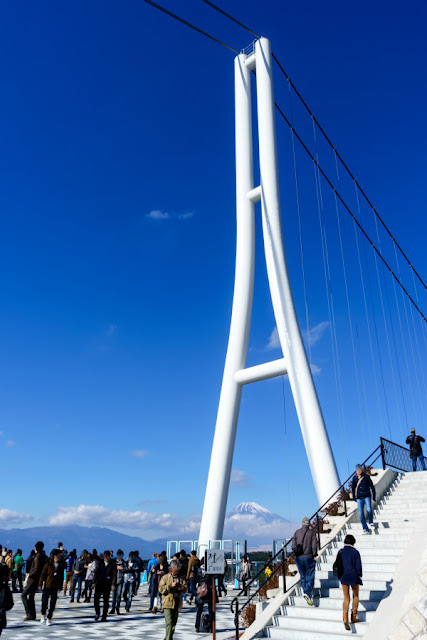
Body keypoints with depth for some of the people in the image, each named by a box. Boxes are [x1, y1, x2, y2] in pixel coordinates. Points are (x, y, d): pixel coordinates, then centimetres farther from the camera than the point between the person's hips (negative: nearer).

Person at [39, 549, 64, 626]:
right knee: (44, 602, -4)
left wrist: (60, 586, 13)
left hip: (55, 587, 3)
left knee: (53, 603, 1)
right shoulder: (48, 564, -5)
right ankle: (43, 615, 24)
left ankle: (49, 618, 15)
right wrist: (40, 584, -4)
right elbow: (43, 574, -2)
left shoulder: (61, 565, 5)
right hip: (47, 586, -3)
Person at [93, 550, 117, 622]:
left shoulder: (113, 563, -3)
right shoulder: (100, 562, 5)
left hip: (107, 585, -2)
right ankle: (97, 612, 20)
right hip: (99, 584, 2)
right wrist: (94, 582, 2)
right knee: (96, 598, -5)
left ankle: (104, 617, 14)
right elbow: (96, 572, 8)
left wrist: (113, 584, -11)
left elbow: (114, 575, -4)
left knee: (106, 601, 2)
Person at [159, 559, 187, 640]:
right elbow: (161, 589, -9)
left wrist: (183, 588, -12)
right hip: (168, 603, -5)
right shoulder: (165, 577, -3)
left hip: (177, 603, 5)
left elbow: (185, 590, 12)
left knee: (174, 622, 13)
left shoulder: (181, 578, 10)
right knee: (169, 623, -13)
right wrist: (171, 586, -19)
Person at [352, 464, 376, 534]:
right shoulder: (354, 478, 5)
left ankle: (371, 522, 6)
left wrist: (373, 498, 1)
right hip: (359, 498, 2)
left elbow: (372, 487, 3)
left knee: (369, 509, -22)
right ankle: (365, 530, 5)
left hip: (367, 496, -2)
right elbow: (353, 488, 15)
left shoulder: (366, 477, -2)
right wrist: (354, 498, 13)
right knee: (361, 514, -4)